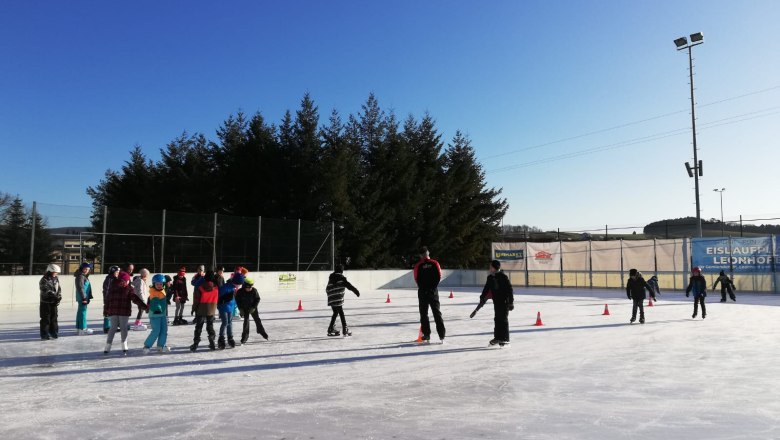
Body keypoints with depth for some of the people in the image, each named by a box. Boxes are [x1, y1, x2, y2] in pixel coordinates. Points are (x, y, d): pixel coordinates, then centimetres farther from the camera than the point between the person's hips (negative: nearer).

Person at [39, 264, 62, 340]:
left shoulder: (56, 279, 9)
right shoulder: (44, 280, -12)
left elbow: (59, 289, 10)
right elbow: (46, 291, -21)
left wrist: (59, 298, -5)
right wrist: (55, 296, -28)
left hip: (54, 302, 6)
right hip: (45, 302, -6)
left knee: (54, 318, 10)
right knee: (45, 319, -2)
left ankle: (53, 333, 20)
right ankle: (44, 335, 6)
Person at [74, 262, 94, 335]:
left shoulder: (85, 276, 17)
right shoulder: (80, 276, -13)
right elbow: (80, 288, -19)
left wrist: (88, 297, 22)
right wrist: (83, 298, -21)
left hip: (84, 297, 10)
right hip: (82, 298, -10)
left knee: (80, 312, 15)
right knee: (82, 312, -8)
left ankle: (78, 328, 24)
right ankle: (83, 329, -6)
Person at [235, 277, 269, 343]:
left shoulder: (254, 290, -15)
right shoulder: (240, 292, -15)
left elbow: (257, 299, -7)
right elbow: (237, 301, -4)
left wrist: (254, 307, -16)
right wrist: (241, 309, -11)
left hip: (252, 308, 1)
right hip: (244, 308, -1)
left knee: (257, 319, 6)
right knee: (246, 321, -5)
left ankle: (261, 331, 27)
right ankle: (245, 336, 4)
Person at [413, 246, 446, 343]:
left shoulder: (418, 265, -5)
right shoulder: (435, 263, -2)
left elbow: (416, 279, -5)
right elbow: (439, 276, -4)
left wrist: (422, 287, 10)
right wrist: (434, 286, 6)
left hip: (422, 292, -1)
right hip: (433, 291, 1)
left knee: (424, 314, 7)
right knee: (437, 313, 7)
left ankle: (426, 335, 5)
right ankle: (442, 334, 3)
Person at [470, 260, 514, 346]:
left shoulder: (503, 277, -16)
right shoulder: (490, 277, 6)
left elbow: (509, 289, -15)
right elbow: (486, 288, 15)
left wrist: (511, 302, -16)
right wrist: (482, 297, 12)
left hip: (504, 302, -7)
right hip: (496, 302, 7)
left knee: (503, 319, -6)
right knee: (497, 319, 13)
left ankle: (505, 339, -1)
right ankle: (497, 337, 23)